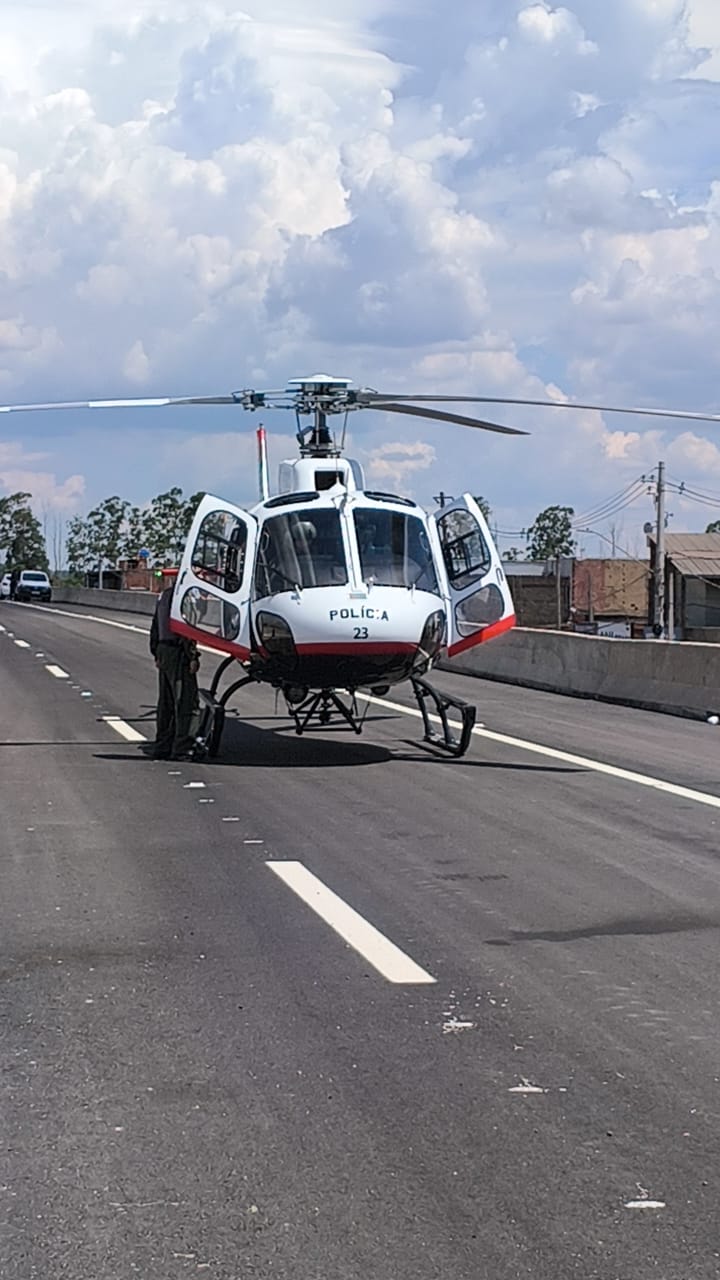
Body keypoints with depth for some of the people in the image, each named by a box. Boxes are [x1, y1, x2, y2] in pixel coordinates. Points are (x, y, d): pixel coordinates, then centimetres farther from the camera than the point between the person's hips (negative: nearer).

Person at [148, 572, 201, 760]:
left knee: (166, 703, 14)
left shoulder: (165, 595, 16)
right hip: (178, 653, -10)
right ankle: (183, 748, -12)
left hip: (163, 652, 10)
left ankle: (161, 747, 18)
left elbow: (155, 627, 21)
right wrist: (193, 656, -18)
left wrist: (156, 654, 25)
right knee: (187, 702, -8)